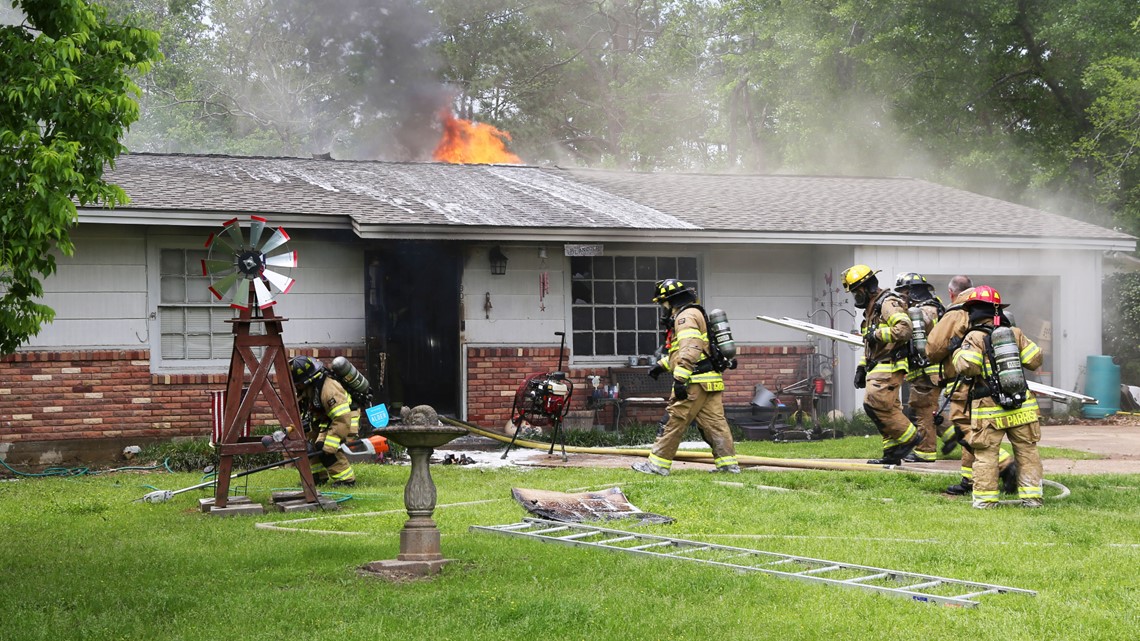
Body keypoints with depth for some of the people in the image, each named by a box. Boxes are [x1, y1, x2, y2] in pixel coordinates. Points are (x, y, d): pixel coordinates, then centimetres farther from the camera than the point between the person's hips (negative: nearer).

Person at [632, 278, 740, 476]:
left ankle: (658, 464, -2)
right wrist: (662, 365, 30)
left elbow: (690, 350, -22)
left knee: (675, 421, -5)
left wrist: (680, 378, -27)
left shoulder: (686, 316, -9)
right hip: (710, 380, 10)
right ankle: (728, 463, 3)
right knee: (715, 422, 7)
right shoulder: (697, 315, 25)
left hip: (695, 382, -10)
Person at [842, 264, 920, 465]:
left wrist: (877, 334, -18)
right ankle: (893, 454, 9)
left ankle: (909, 437, -8)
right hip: (878, 368, 10)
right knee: (887, 409, 8)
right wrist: (861, 367, 24)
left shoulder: (888, 303, -10)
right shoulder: (871, 308, 23)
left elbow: (904, 329, -25)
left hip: (889, 366, -10)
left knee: (875, 403, -18)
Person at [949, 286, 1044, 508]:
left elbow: (967, 366, -20)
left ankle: (985, 498, 2)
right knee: (1027, 452, 12)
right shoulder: (1015, 333, 4)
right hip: (1021, 407, 3)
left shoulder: (974, 338, -7)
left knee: (986, 454, 4)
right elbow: (1036, 359, 5)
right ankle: (1031, 496, 12)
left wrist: (958, 352, -1)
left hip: (989, 410, -3)